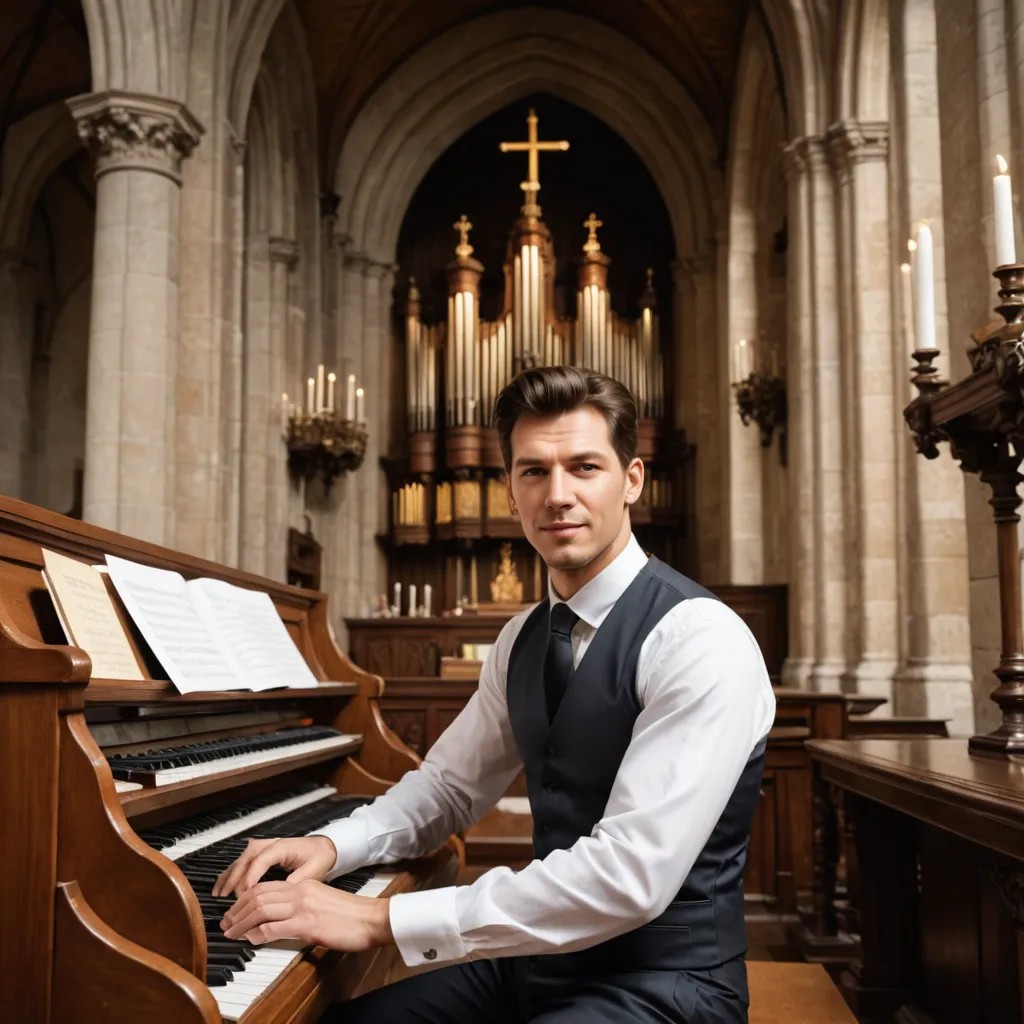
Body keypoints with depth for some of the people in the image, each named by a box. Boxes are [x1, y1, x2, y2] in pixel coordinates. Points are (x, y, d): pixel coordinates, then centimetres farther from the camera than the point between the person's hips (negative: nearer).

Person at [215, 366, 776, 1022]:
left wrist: (384, 919, -28)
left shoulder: (702, 640, -20)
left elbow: (631, 874, -28)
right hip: (541, 962, 7)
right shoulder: (522, 641, 6)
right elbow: (449, 785, 16)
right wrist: (334, 845, -4)